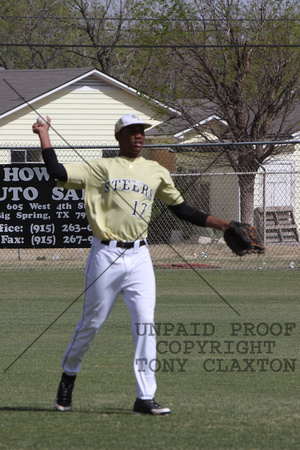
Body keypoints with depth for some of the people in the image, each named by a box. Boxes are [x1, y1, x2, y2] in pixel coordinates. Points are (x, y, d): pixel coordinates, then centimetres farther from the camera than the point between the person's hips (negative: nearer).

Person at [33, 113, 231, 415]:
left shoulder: (156, 172, 14)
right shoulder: (100, 168, 3)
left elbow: (181, 209, 17)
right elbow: (57, 172, -6)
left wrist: (218, 224, 9)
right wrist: (44, 135, -3)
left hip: (139, 257, 3)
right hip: (106, 255, -3)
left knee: (145, 324, -7)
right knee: (92, 322, 5)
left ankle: (145, 398, -7)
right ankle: (68, 376, 30)